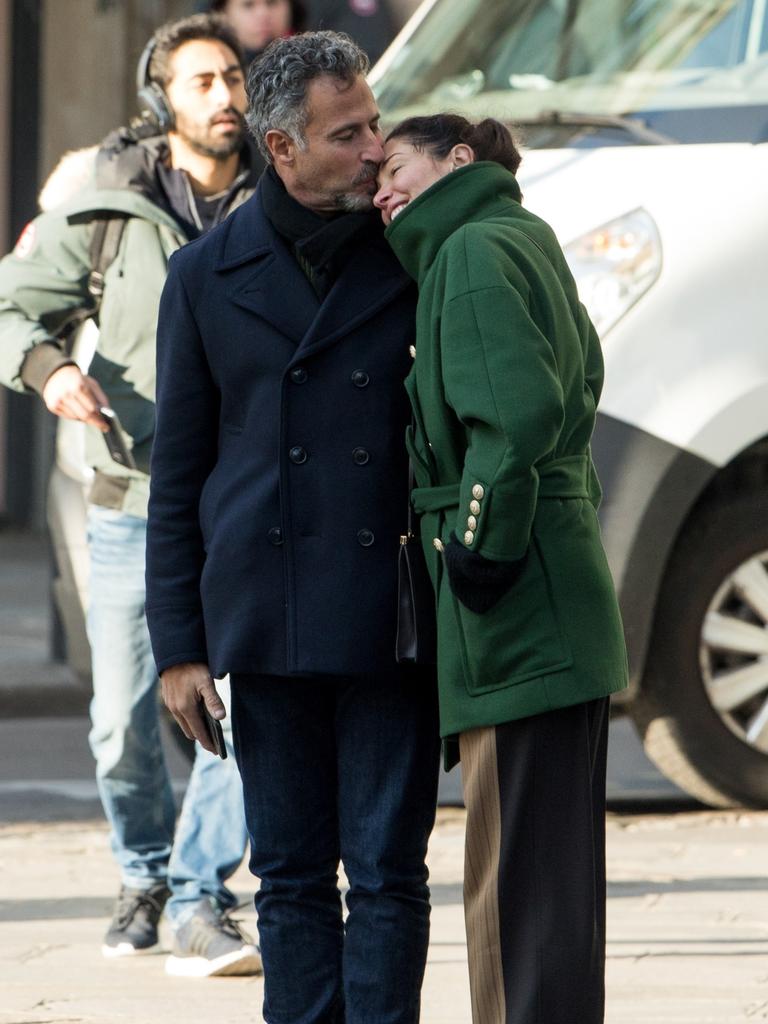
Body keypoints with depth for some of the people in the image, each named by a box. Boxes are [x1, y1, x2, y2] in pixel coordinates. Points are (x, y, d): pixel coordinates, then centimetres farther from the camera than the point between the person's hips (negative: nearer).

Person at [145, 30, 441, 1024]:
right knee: (291, 877, 6)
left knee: (387, 873, -1)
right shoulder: (207, 277, 5)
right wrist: (178, 644, 4)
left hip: (390, 617, -1)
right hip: (268, 623, 1)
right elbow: (176, 475, 8)